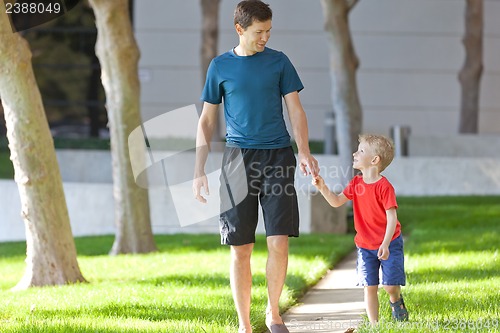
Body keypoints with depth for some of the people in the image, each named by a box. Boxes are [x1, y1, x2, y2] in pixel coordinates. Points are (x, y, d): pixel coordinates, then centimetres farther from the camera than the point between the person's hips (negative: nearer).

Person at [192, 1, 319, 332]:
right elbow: (207, 121, 10)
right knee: (241, 249, 0)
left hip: (278, 156, 0)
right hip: (238, 157, 0)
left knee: (279, 243, -8)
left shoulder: (279, 61, 7)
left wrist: (304, 152, -13)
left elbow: (296, 110, 4)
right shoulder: (220, 66, 6)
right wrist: (200, 171, 4)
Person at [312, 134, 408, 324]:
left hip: (389, 244, -5)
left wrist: (385, 244, -28)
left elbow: (392, 217, -21)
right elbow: (336, 202, 5)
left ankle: (396, 302, 26)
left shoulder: (384, 187, -19)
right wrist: (323, 188, -12)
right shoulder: (356, 183, 2)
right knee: (369, 286, 2)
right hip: (365, 246, 5)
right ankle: (373, 324, 7)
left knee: (390, 285, -7)